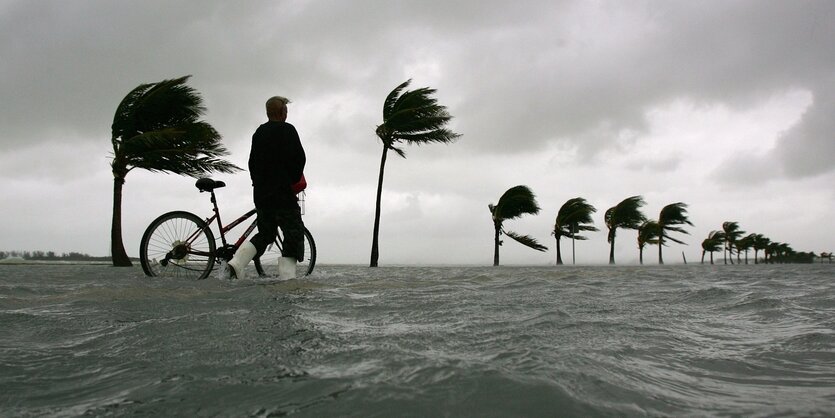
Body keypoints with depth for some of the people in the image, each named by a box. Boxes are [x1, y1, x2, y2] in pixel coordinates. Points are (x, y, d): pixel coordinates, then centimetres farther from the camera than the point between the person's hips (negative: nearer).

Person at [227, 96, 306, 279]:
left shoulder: (258, 132, 15)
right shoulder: (287, 130, -6)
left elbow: (252, 162, 18)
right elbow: (299, 159, -11)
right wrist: (293, 179, 5)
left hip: (260, 193, 7)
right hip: (282, 192, -7)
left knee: (265, 233, 20)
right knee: (294, 233, 0)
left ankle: (236, 263, 4)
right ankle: (286, 277, -7)